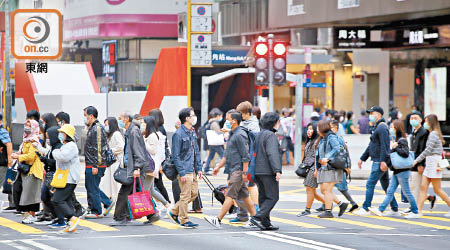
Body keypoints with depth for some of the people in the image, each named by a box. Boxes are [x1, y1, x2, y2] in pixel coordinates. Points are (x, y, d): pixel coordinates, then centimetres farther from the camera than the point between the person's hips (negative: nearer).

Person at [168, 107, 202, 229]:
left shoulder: (192, 133, 13)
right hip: (185, 170, -9)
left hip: (193, 170, 9)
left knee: (194, 193, 12)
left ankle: (174, 212, 23)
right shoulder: (179, 134, -14)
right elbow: (176, 156, -15)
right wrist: (182, 173, -18)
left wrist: (199, 168, 12)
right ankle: (184, 221, 5)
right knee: (185, 196, -4)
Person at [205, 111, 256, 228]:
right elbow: (227, 154, 26)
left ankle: (218, 220, -11)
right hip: (234, 170, 10)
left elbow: (245, 156, -19)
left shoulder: (239, 135, -15)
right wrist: (218, 167, 25)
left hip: (239, 170, -10)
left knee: (230, 195, -9)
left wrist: (244, 172, -21)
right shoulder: (232, 134, 17)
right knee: (244, 196, 11)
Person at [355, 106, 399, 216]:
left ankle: (366, 209, -7)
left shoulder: (382, 127, -13)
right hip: (378, 161, 10)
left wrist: (383, 161, -27)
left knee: (370, 184, -9)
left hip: (379, 161, -10)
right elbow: (371, 146, 26)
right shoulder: (376, 127, 19)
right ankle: (394, 209, 14)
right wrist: (362, 158, 25)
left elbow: (384, 145, -21)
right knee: (386, 186, 12)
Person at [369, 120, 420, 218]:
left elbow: (405, 153, -28)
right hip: (397, 171, 9)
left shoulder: (402, 141, -15)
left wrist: (395, 148, -19)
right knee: (390, 191, 9)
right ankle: (380, 210, 10)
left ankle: (415, 212, 8)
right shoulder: (397, 140, 13)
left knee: (406, 192, -1)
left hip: (402, 172, -9)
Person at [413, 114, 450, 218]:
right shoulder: (432, 134, 16)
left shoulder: (434, 134, -13)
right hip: (429, 163, 10)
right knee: (423, 187, 2)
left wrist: (417, 160, -15)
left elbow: (428, 150, -18)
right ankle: (418, 210, -1)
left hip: (434, 162, -10)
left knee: (437, 189, -4)